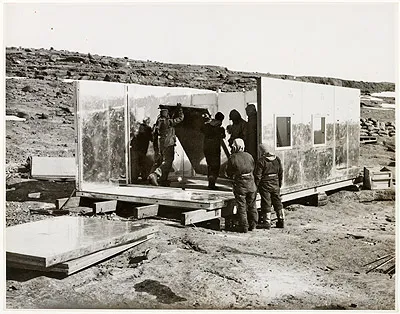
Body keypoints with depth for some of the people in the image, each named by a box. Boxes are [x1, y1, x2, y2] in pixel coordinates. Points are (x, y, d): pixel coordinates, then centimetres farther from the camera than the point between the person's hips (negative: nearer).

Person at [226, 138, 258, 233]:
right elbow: (253, 168, 11)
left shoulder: (232, 158, -10)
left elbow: (229, 173, -1)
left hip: (239, 186, -3)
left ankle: (244, 227, 6)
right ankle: (252, 225, 23)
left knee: (241, 207, 4)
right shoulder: (249, 156, 0)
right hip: (251, 184, 4)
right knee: (252, 206, 16)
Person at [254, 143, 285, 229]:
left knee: (266, 203, 1)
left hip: (265, 184, -6)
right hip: (275, 184, 6)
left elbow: (258, 175, -15)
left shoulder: (261, 161, -14)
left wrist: (256, 185, -5)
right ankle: (281, 220, 18)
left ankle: (267, 222, 4)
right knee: (278, 202, 13)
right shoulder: (277, 159, 5)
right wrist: (279, 184, 19)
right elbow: (281, 173, 12)